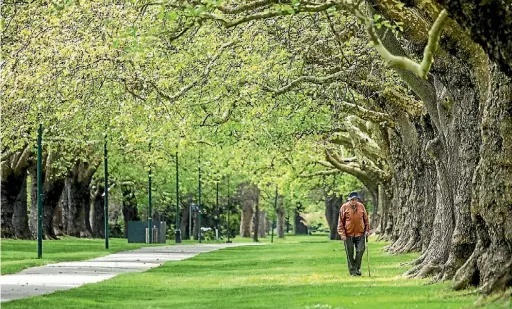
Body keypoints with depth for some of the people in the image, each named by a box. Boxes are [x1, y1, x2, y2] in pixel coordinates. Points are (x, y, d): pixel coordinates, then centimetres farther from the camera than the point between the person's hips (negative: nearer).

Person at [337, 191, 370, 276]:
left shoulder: (361, 206, 4)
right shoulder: (344, 207, -3)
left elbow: (366, 219, 14)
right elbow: (340, 222, -1)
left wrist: (367, 230, 6)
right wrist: (342, 234, -8)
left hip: (360, 234, 2)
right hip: (348, 235, -2)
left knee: (360, 251, -8)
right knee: (350, 254, 1)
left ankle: (357, 268, 7)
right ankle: (352, 271, 10)